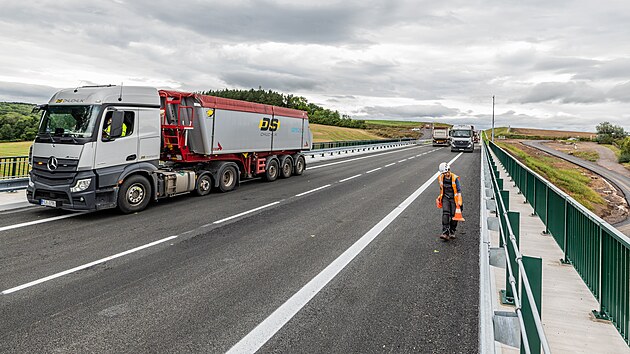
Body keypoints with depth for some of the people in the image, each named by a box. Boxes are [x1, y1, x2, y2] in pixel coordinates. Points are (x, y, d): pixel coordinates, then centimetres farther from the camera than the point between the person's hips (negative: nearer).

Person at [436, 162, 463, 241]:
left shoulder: (455, 178, -11)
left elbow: (459, 190, -11)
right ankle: (445, 232, -21)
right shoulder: (441, 178, 2)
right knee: (445, 213, -15)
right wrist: (440, 198, 23)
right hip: (445, 198, 2)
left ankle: (452, 232, 20)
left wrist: (459, 201, -19)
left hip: (454, 198, -2)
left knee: (454, 215, -1)